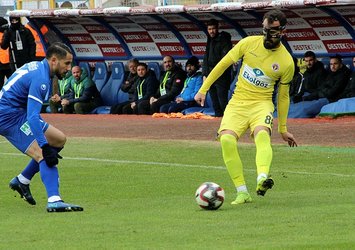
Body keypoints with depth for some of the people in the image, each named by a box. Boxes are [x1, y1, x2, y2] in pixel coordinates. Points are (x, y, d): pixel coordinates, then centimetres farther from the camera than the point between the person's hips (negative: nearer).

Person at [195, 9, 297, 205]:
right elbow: (223, 64, 10)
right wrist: (203, 89, 8)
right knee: (226, 139, -25)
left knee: (262, 135, -35)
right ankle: (242, 193, -20)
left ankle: (262, 179, -58)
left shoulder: (286, 62, -2)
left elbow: (283, 95, 10)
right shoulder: (249, 43, -1)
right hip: (238, 102, 2)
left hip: (262, 104, -2)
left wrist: (283, 129, 15)